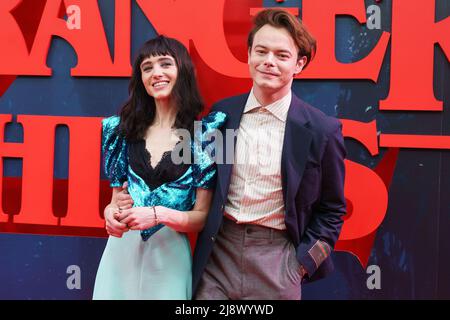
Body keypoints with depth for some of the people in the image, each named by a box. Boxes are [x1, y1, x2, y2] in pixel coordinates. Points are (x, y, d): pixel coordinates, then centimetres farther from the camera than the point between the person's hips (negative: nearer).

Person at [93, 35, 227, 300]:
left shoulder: (206, 132, -6)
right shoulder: (124, 129, 4)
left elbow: (202, 217, -5)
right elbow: (116, 199, 11)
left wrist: (159, 214, -21)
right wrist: (111, 213, -10)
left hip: (169, 256, -3)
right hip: (120, 251, 3)